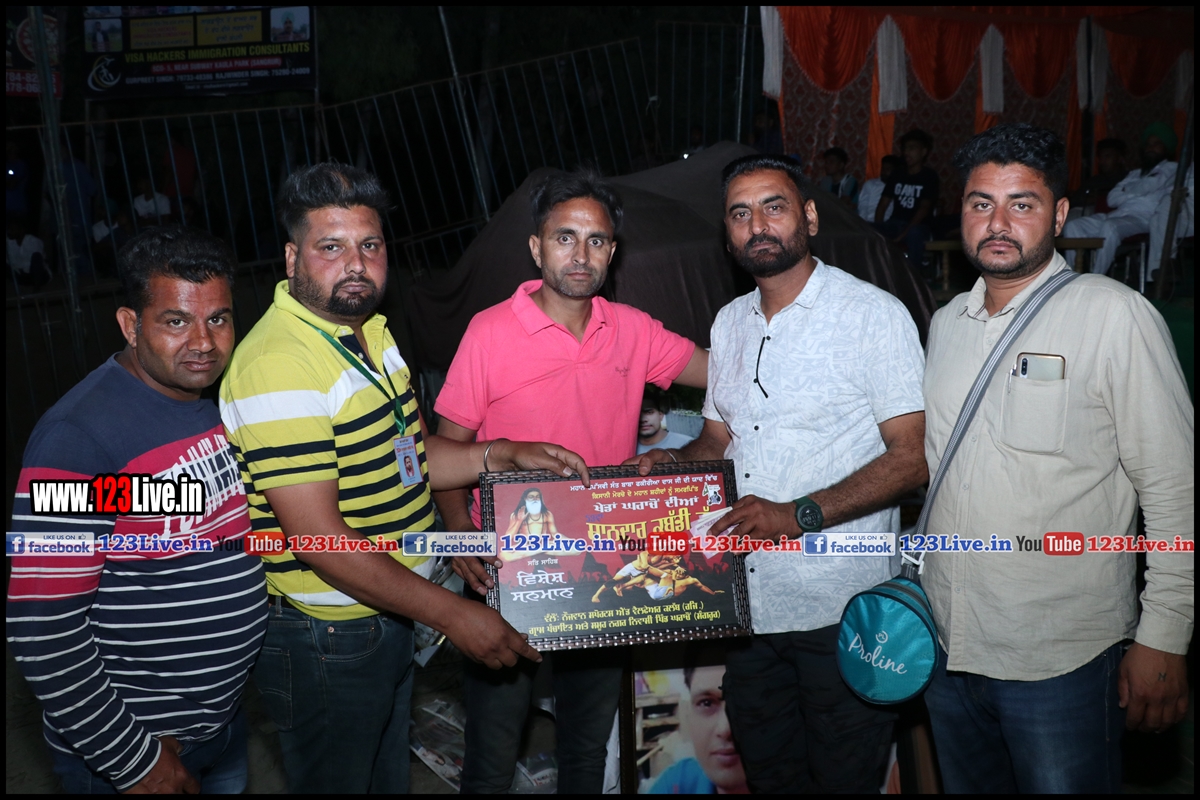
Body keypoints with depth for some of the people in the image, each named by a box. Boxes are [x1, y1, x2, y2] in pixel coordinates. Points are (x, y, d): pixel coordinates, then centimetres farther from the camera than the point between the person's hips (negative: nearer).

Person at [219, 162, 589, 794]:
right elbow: (319, 539, -28)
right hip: (324, 643, -9)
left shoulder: (369, 333, 5)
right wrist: (452, 615, -24)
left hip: (388, 621, 9)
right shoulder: (279, 367, -26)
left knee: (389, 777, 26)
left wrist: (502, 454, -1)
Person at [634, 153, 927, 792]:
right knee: (767, 774, 20)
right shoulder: (729, 323, 11)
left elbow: (912, 456, -15)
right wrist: (673, 461, -2)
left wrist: (800, 514, -24)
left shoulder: (873, 314, -10)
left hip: (843, 612, -6)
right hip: (748, 601, 6)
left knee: (844, 776, 10)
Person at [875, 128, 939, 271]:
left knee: (914, 233, -40)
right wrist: (878, 229, -10)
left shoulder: (929, 177, 0)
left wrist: (903, 234, -22)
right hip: (895, 223, 4)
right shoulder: (897, 175, 14)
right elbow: (882, 205, 10)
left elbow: (924, 209, -10)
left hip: (918, 226, -4)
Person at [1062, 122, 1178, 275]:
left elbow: (1147, 186, -5)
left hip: (1142, 218, -6)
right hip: (1115, 215, 6)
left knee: (1110, 227, -40)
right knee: (1072, 226, -20)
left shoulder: (1171, 169, 17)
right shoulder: (1135, 173, 34)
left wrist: (1127, 189, 8)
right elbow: (1112, 199, 16)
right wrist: (1136, 191, 3)